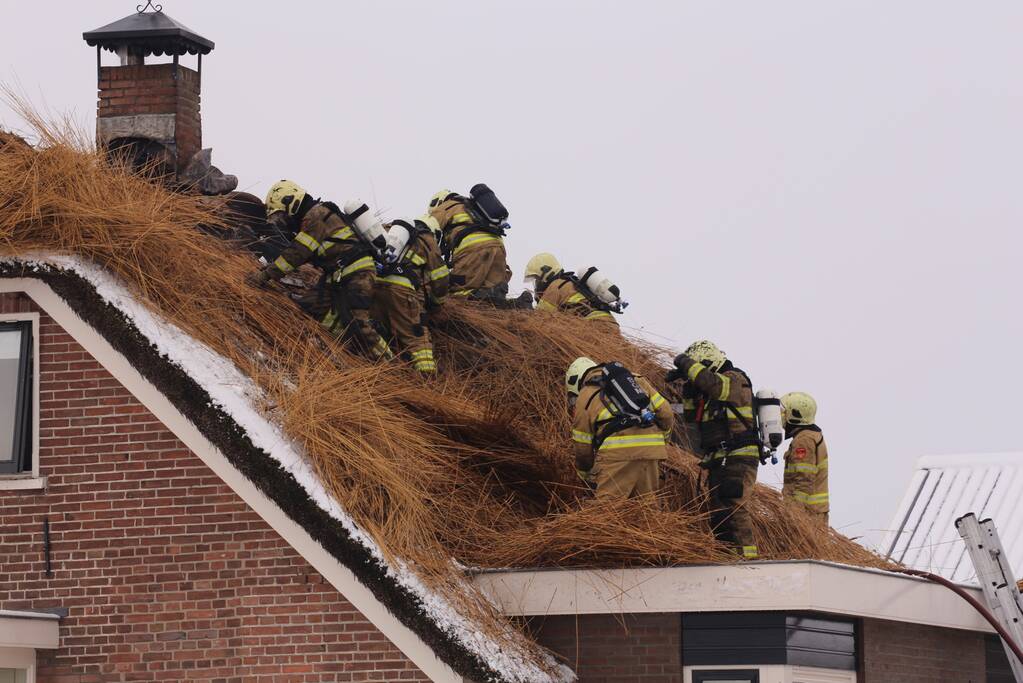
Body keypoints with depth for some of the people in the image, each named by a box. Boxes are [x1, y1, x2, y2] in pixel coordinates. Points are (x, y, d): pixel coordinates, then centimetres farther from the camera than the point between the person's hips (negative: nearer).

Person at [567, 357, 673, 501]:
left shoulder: (584, 398, 16)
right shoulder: (636, 380, 25)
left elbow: (582, 445, 18)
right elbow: (666, 412, 17)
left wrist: (586, 475, 33)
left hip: (618, 452, -4)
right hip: (651, 450, 4)